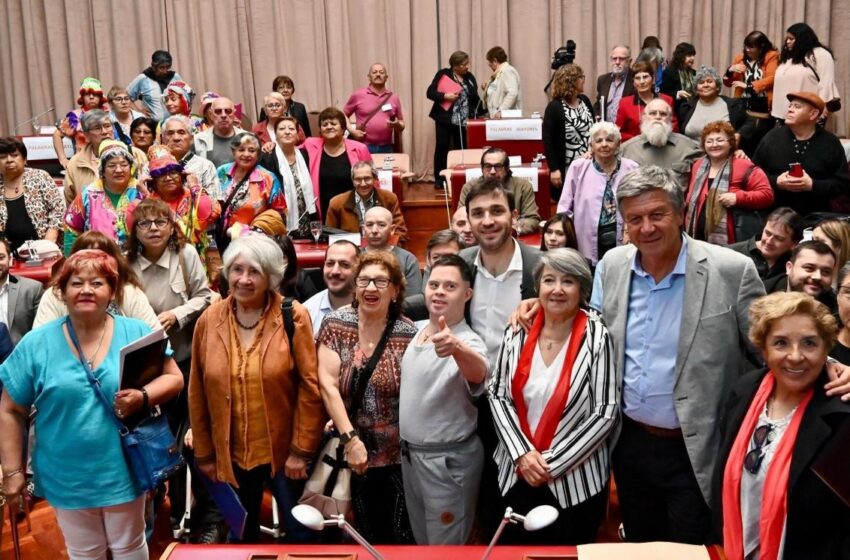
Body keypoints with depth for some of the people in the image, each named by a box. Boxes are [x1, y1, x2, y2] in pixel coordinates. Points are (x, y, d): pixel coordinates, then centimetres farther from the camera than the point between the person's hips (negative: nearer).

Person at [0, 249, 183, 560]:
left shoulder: (137, 333, -6)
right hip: (67, 476, 1)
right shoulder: (36, 344, -6)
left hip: (123, 469, 0)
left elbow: (174, 378, -3)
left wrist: (143, 397, -23)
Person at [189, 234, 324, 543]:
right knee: (242, 535, 19)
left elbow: (310, 386, -11)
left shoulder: (293, 316, -11)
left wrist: (301, 449, -12)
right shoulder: (209, 320, -2)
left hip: (284, 452, -2)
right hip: (231, 454, 3)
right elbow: (197, 393, 3)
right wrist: (204, 453, 5)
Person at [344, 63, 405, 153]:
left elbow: (402, 125, 16)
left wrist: (397, 125, -7)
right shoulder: (358, 95, 4)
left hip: (386, 148, 2)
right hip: (364, 147, -2)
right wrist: (351, 130, -4)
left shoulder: (394, 97, 10)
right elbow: (344, 114, 12)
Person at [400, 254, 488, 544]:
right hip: (409, 453, 7)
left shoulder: (468, 343, -23)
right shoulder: (416, 331, 1)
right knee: (421, 539, 23)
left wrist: (457, 349, -69)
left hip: (449, 460, -7)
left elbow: (478, 373, -47)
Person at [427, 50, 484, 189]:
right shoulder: (443, 74, -2)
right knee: (442, 148, -1)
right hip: (445, 119, -3)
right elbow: (430, 93, -4)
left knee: (461, 150, 4)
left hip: (463, 121, 3)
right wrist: (445, 96, -18)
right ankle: (439, 180, 7)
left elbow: (475, 98, 13)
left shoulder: (470, 77, 10)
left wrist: (482, 111, 0)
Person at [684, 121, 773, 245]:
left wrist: (737, 197, -19)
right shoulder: (697, 166, 15)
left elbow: (766, 194, -7)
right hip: (699, 237, 5)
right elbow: (690, 199, 26)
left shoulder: (743, 166, -3)